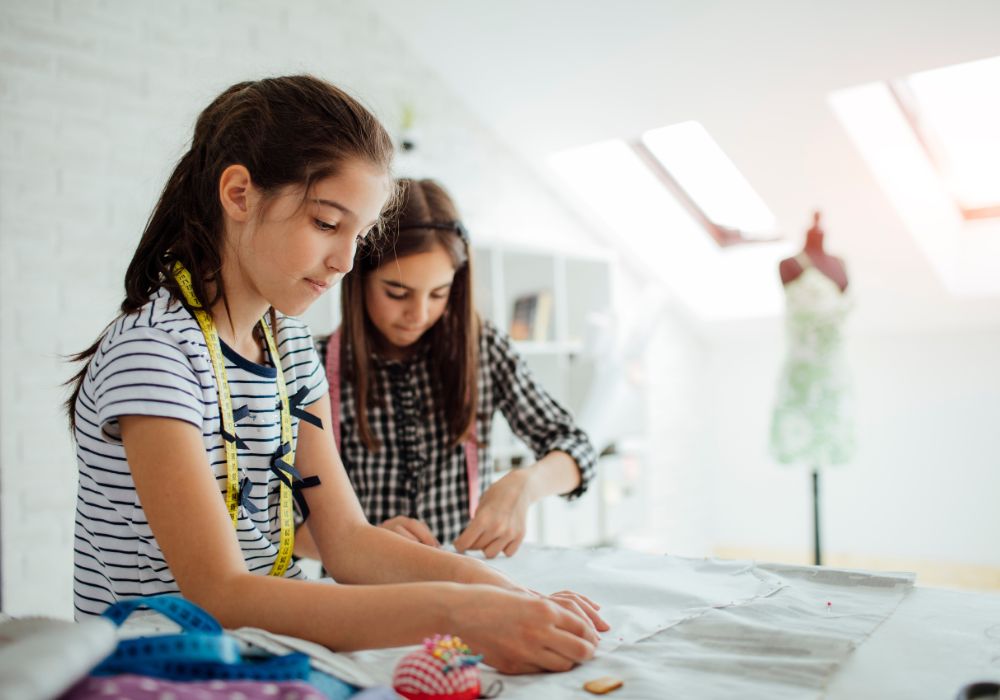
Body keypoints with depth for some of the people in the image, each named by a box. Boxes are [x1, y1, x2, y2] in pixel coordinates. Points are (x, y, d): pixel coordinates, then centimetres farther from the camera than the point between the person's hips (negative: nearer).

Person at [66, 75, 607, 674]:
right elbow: (220, 593, -25)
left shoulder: (292, 344, 5)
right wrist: (454, 611, -34)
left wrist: (505, 596, -14)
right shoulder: (153, 350, -18)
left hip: (272, 636, 6)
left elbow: (347, 539, 0)